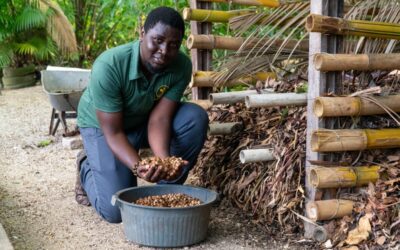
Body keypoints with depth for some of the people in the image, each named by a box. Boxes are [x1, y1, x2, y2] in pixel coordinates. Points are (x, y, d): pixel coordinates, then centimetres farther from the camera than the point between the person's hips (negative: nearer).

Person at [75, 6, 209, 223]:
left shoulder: (181, 66, -24)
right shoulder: (108, 67, -35)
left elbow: (159, 118, -25)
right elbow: (113, 132, -31)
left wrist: (164, 159, -43)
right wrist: (138, 167, -48)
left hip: (144, 121, 4)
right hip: (102, 126, -4)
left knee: (196, 118, -25)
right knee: (116, 210, -16)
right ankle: (87, 167, 17)